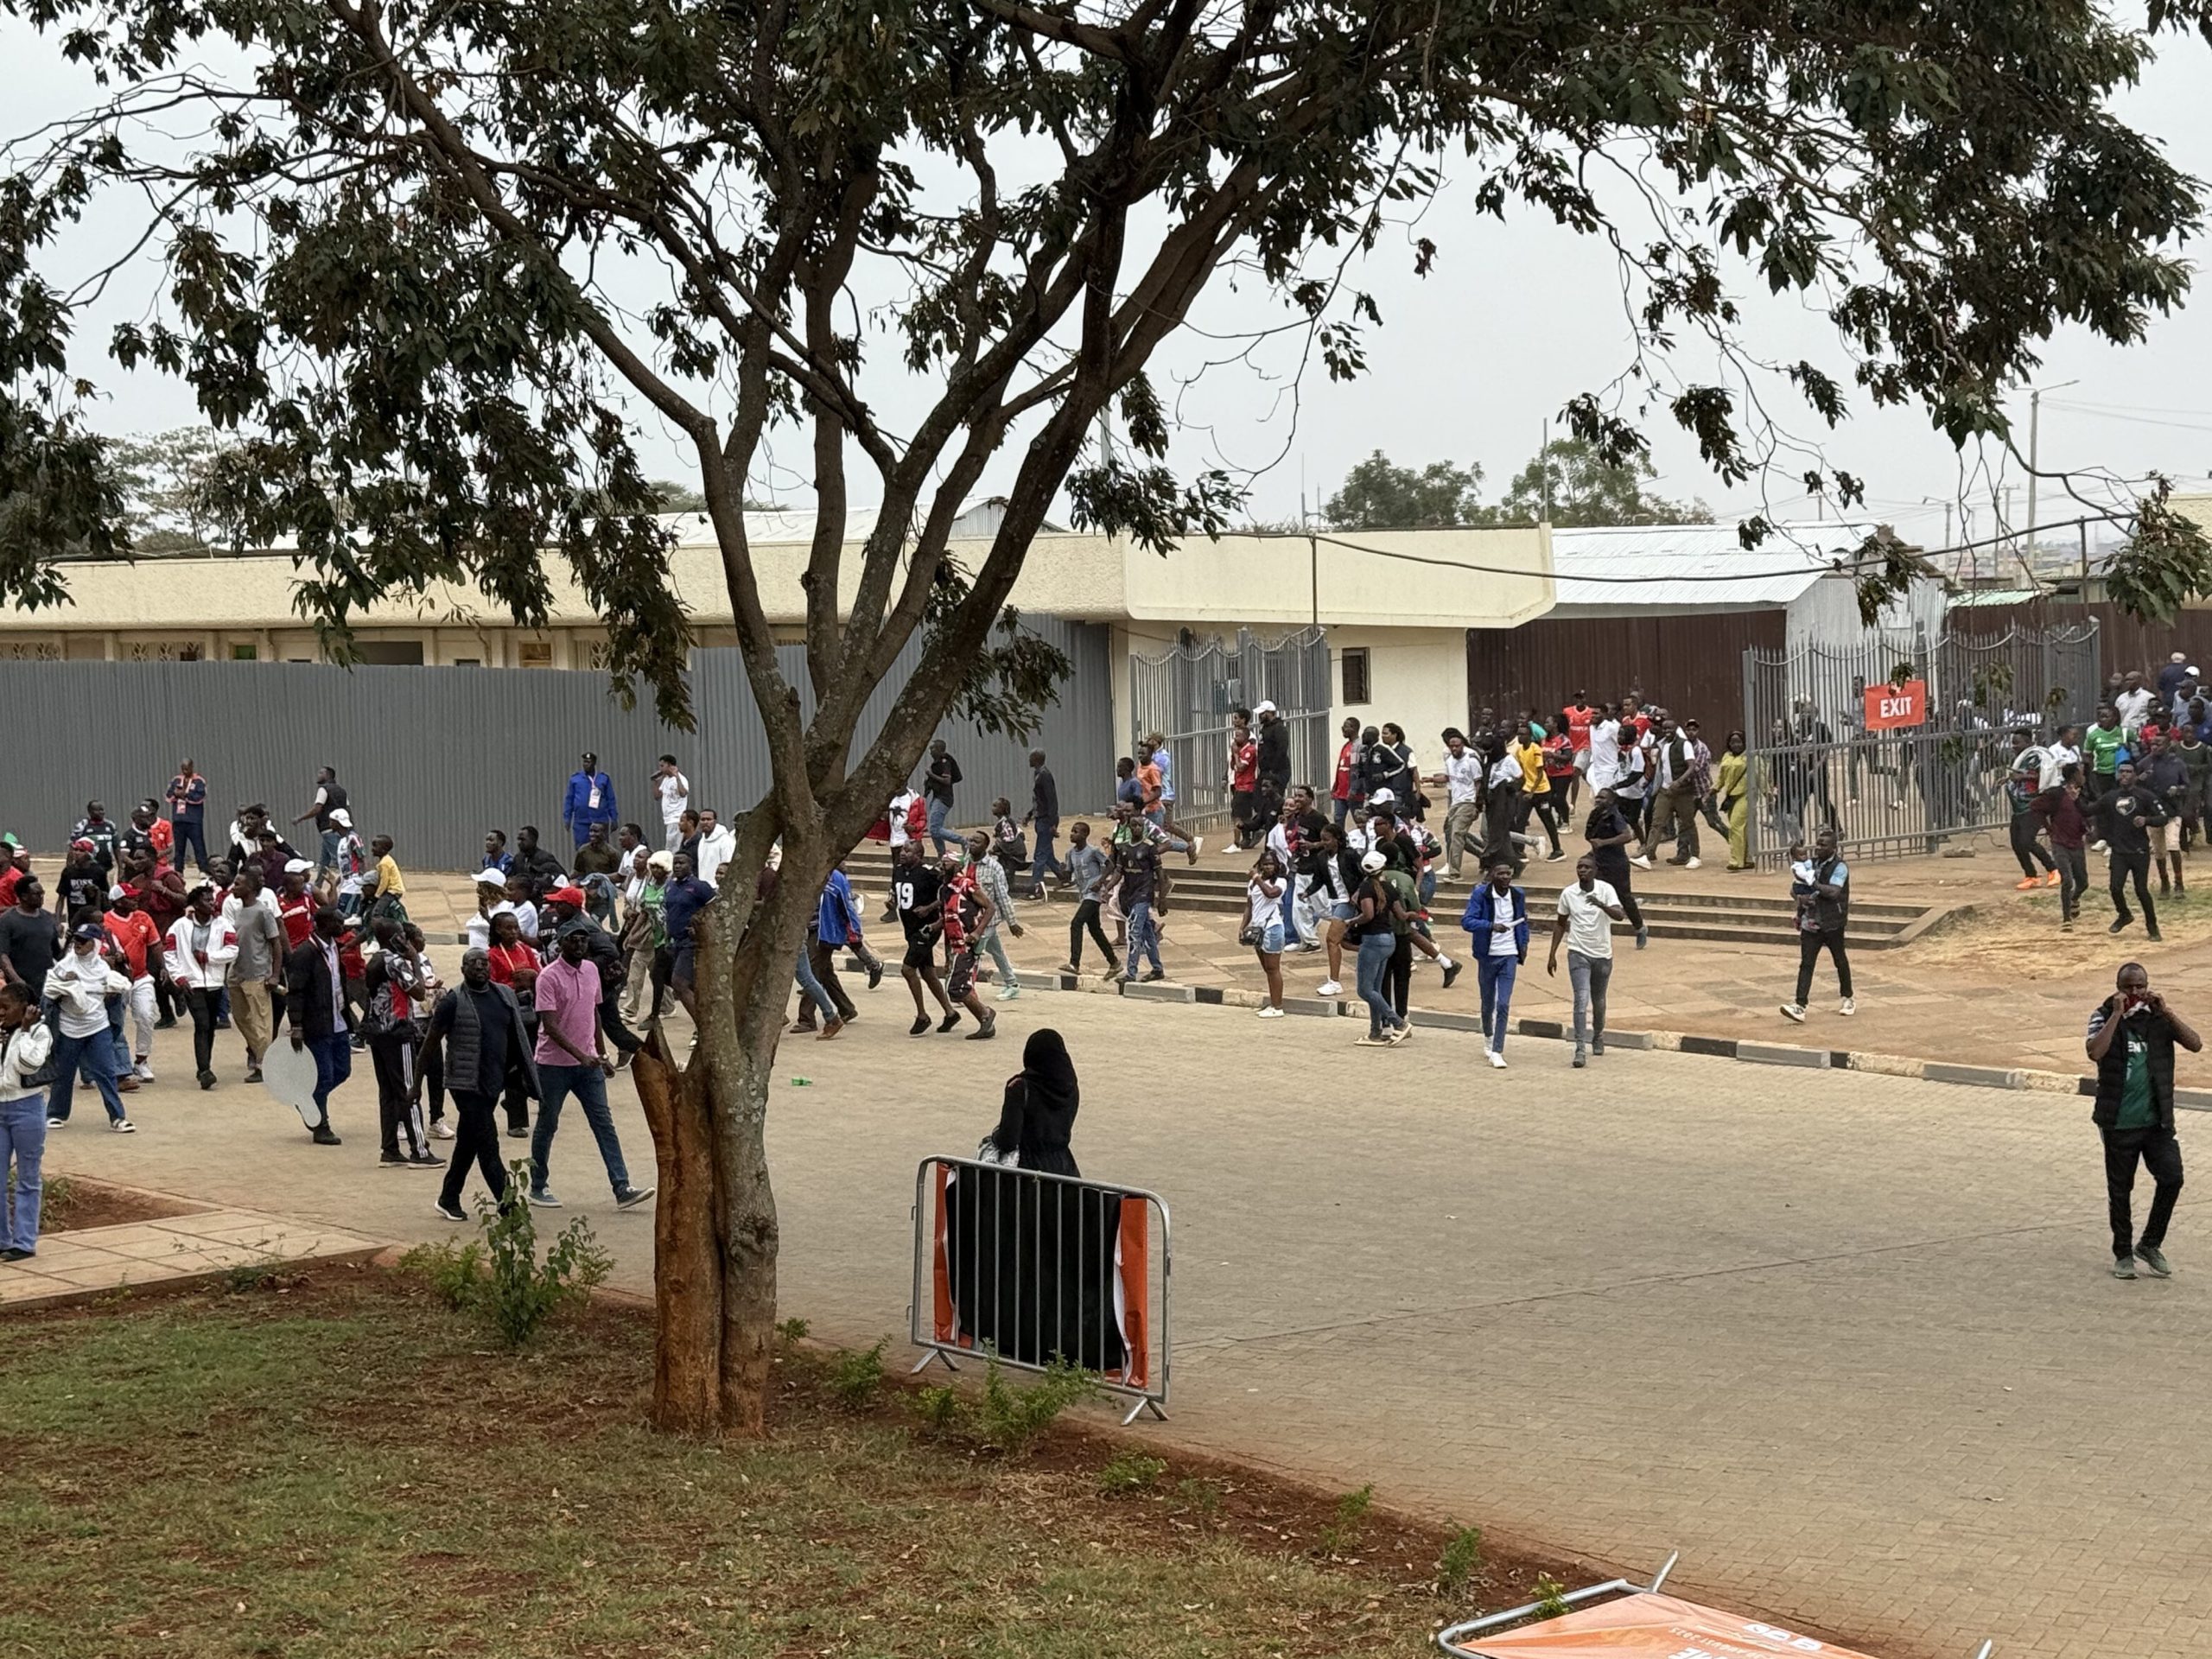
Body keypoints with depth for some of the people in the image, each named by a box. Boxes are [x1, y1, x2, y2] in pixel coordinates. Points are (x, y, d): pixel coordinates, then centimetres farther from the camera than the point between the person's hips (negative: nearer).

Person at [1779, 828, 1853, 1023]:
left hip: (1833, 923, -4)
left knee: (1840, 961, 14)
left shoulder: (1839, 867, -11)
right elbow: (1794, 888, 8)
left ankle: (1847, 999, 33)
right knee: (1806, 963, -5)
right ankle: (1799, 1006, -12)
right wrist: (1800, 897, -12)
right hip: (1811, 922, 4)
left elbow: (1833, 892, -24)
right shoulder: (1809, 865, 6)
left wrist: (1811, 882, -21)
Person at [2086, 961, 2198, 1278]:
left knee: (2171, 1177, -11)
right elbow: (2095, 1052, -21)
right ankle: (2123, 1254, 23)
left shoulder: (2158, 1017, 4)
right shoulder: (2104, 1017, -2)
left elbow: (2195, 1044, -9)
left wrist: (2165, 1011, -14)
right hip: (2119, 1123, -1)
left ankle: (2150, 1244, 9)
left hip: (2157, 1120, 1)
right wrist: (2117, 1014, -20)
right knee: (2120, 1190, 7)